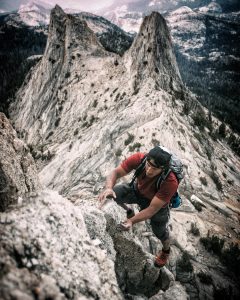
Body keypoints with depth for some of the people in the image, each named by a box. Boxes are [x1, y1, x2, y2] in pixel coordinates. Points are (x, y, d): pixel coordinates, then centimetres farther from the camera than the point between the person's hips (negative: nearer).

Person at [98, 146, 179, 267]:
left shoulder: (170, 182, -42)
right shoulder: (139, 158, -35)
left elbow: (152, 209, -36)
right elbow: (116, 172, -28)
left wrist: (131, 221, -47)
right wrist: (108, 188, -48)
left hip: (157, 203, -2)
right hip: (138, 190, 3)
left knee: (160, 232, 11)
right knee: (114, 193, -15)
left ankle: (166, 250, 52)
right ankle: (128, 211, 22)